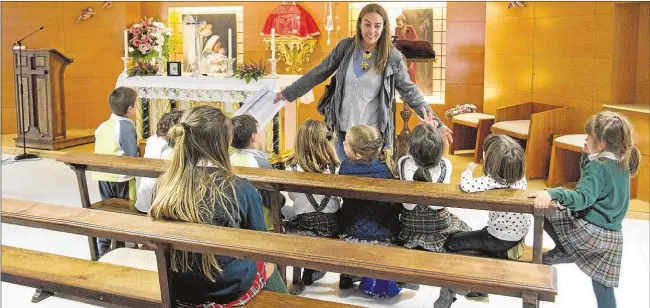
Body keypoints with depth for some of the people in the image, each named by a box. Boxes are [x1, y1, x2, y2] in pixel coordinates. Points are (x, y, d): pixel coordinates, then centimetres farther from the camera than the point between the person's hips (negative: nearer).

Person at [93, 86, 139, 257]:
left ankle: (102, 250, 21)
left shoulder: (102, 126, 8)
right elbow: (133, 154, -18)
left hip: (103, 176, 7)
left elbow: (99, 152, 12)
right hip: (122, 177, -6)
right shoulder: (127, 126, -14)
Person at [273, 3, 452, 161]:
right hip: (343, 130, 2)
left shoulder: (392, 57, -7)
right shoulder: (346, 47, -2)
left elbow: (410, 92, -1)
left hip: (373, 134, -2)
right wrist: (289, 93, 9)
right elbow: (319, 73, 6)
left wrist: (436, 123, -3)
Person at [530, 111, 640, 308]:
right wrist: (588, 156, 10)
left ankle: (562, 252, 11)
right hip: (612, 236, 8)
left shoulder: (597, 167, -18)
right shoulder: (622, 163, 8)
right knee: (602, 284, 17)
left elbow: (581, 198, -31)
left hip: (589, 230, -8)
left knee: (543, 211, 5)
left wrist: (552, 193, -44)